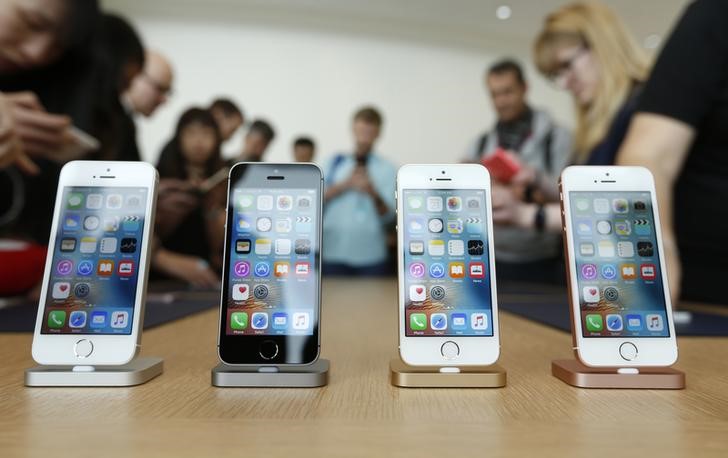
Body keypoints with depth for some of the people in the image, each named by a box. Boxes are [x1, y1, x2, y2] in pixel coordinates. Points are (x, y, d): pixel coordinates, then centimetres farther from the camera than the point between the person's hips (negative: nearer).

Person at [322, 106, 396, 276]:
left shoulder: (387, 169, 3)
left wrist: (374, 194, -20)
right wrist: (344, 185, -11)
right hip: (334, 253, 1)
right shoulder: (334, 162, 8)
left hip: (372, 256, 0)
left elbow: (388, 216, -3)